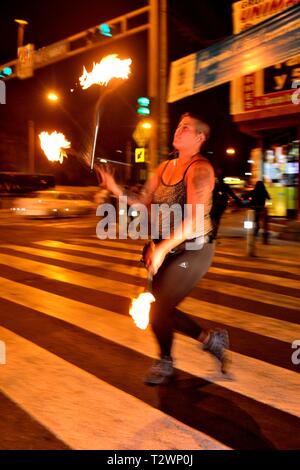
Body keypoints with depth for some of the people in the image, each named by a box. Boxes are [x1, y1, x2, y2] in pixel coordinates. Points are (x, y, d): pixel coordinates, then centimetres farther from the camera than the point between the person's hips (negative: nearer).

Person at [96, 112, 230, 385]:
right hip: (167, 249, 8)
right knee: (162, 310, 10)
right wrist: (116, 190, -7)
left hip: (193, 251, -8)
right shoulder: (165, 167, 9)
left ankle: (165, 363, 21)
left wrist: (162, 248, -31)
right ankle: (211, 339, 30)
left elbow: (193, 220, -26)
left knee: (159, 309, -6)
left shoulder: (200, 169, -16)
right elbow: (143, 203, 8)